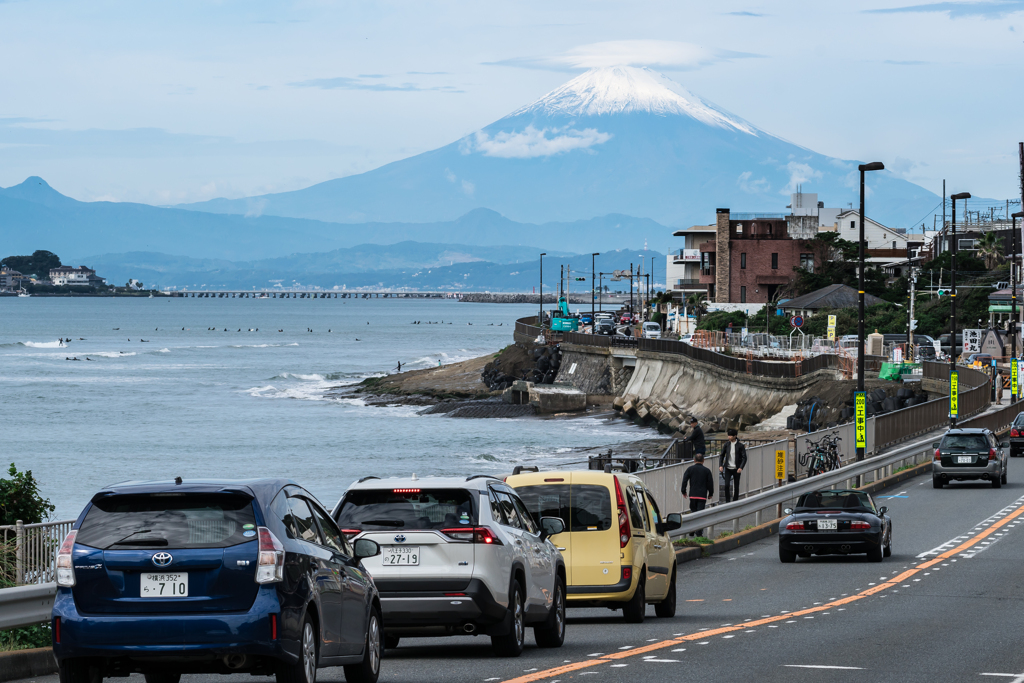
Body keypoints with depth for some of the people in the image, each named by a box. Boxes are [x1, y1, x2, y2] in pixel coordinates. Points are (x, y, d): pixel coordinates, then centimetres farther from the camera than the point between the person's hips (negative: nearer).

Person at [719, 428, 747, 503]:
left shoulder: (740, 446, -6)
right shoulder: (726, 444, 1)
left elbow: (744, 458, -8)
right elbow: (722, 455, 10)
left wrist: (741, 468, -21)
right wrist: (721, 465, -3)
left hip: (736, 469, -1)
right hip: (728, 468, 1)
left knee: (736, 487, 4)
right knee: (726, 485, -12)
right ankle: (727, 502, -2)